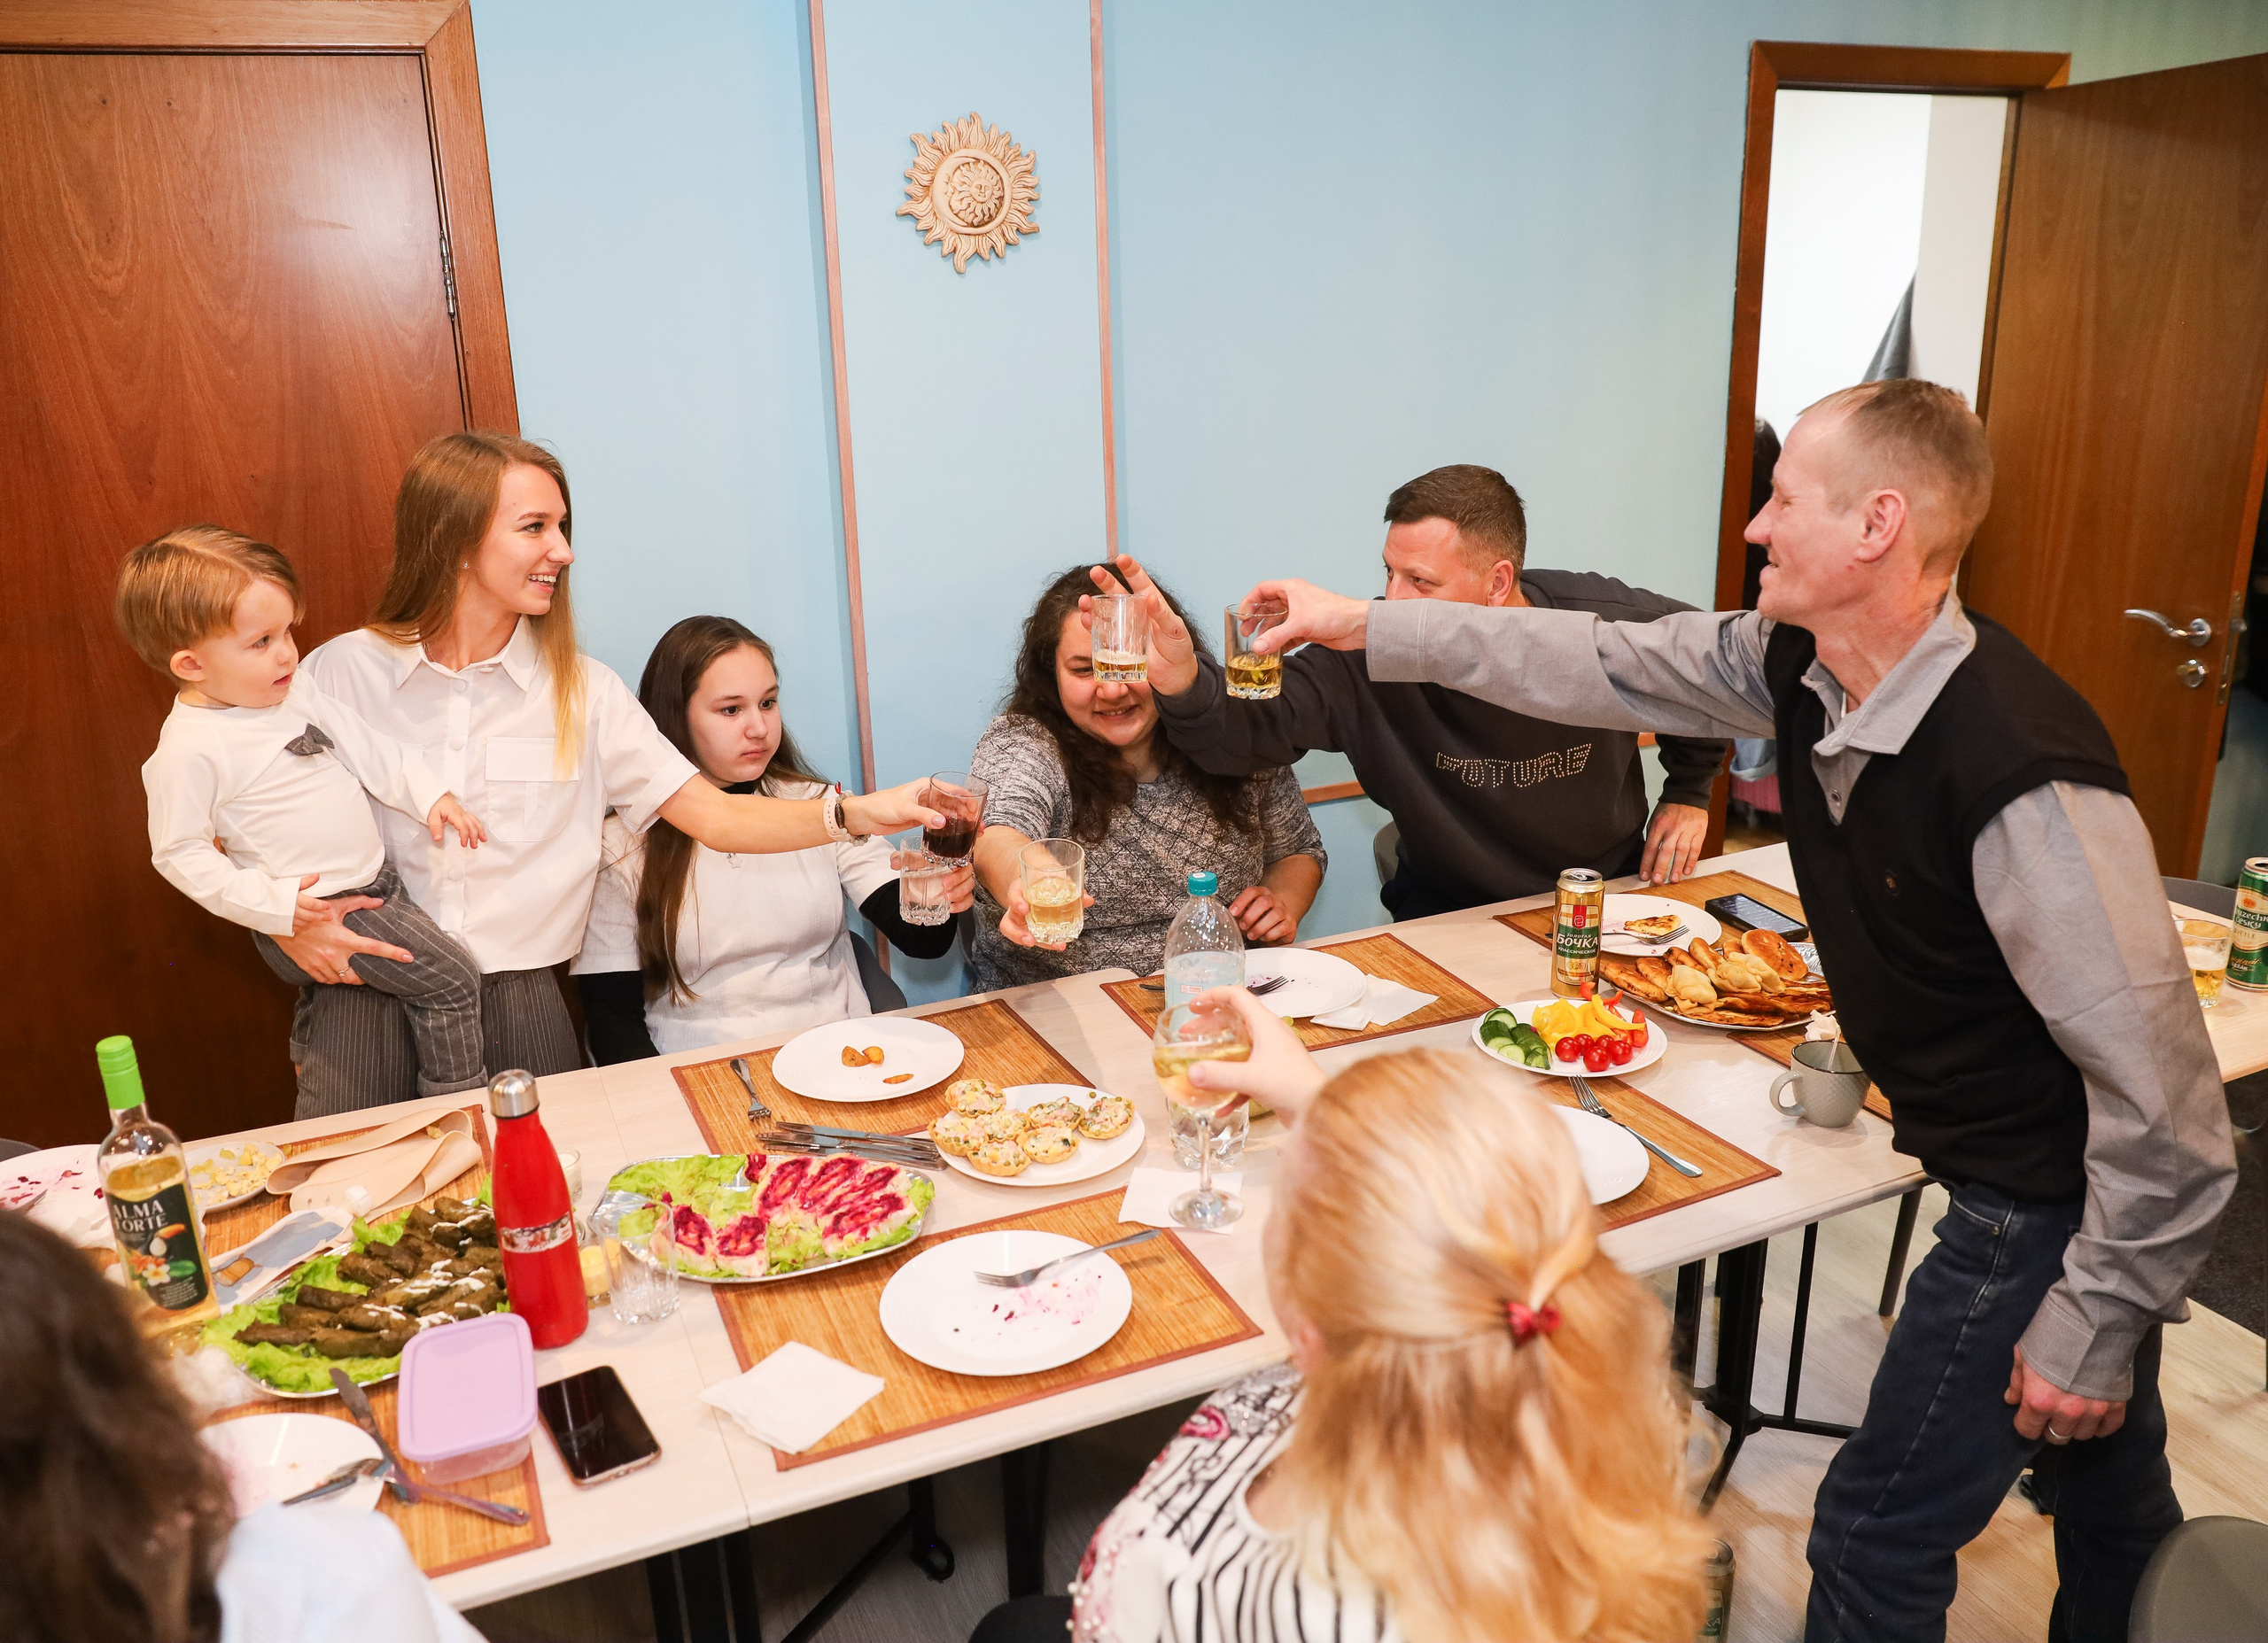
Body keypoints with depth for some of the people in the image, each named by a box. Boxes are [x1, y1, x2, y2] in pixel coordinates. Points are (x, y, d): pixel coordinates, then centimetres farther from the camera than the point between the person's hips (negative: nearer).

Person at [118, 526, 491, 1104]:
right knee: (452, 980, -9)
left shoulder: (294, 689, 2)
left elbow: (366, 747, 12)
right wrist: (273, 904, -23)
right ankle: (460, 1101, 7)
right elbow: (180, 854, -17)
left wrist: (428, 795, 5)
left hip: (372, 878, 9)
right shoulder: (188, 750, -21)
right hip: (314, 909, -9)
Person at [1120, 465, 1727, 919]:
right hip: (1450, 919, -1)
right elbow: (1244, 730, -24)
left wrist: (1688, 794, 8)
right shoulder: (1367, 657, -19)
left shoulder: (1609, 622, -15)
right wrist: (1183, 681, -46)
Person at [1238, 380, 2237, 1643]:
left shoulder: (2023, 772, -34)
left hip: (2060, 1203, -7)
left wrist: (2092, 1328, -18)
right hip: (2004, 1173, 7)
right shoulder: (1796, 664, -9)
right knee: (2111, 1495, 29)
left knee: (1878, 1538, 7)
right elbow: (1598, 665, 2)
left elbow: (2165, 1105, -28)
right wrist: (1362, 627, 4)